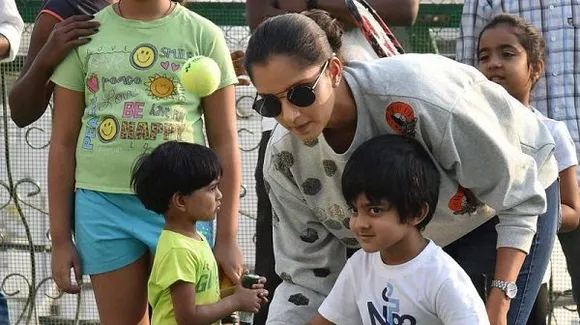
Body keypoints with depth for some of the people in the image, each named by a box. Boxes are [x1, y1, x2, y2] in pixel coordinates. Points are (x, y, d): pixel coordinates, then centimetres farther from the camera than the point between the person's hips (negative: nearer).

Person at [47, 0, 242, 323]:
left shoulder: (203, 35, 4)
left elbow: (225, 143, 4)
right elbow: (63, 142, 9)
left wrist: (227, 237, 0)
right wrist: (61, 238, 6)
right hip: (103, 202, 1)